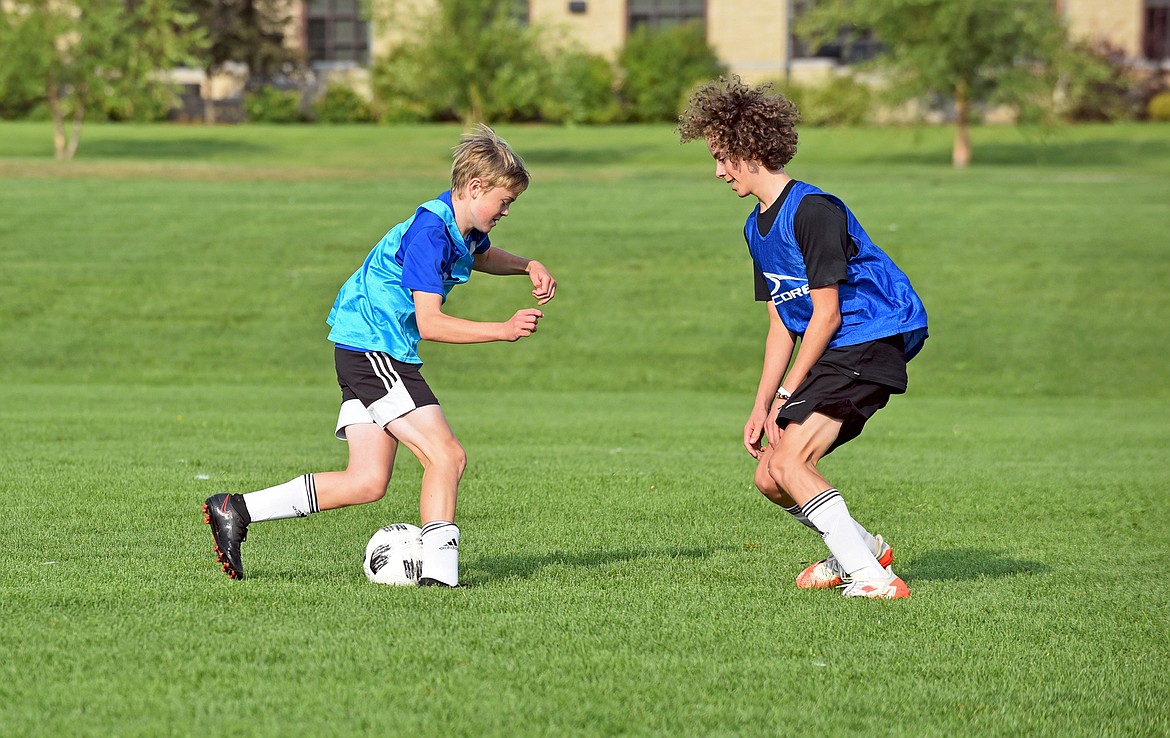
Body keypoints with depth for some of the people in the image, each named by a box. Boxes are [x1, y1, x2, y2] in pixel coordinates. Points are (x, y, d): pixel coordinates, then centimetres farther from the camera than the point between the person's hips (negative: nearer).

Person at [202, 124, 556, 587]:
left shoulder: (463, 229, 10)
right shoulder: (429, 231, -19)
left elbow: (481, 256, 37)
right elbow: (429, 323, -23)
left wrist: (526, 266, 18)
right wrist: (504, 331, -23)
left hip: (366, 350, 10)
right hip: (373, 347, -10)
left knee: (367, 483, 5)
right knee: (447, 457, -14)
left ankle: (235, 511, 8)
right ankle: (439, 573, -13)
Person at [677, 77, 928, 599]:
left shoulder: (813, 211, -17)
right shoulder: (757, 227, 13)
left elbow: (825, 314, -16)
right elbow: (783, 323, 16)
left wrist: (786, 394, -11)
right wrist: (762, 407, 8)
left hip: (874, 339, -10)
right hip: (833, 351, 10)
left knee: (789, 462, -21)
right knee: (769, 478, 6)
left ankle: (870, 577, -21)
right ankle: (864, 549, 25)